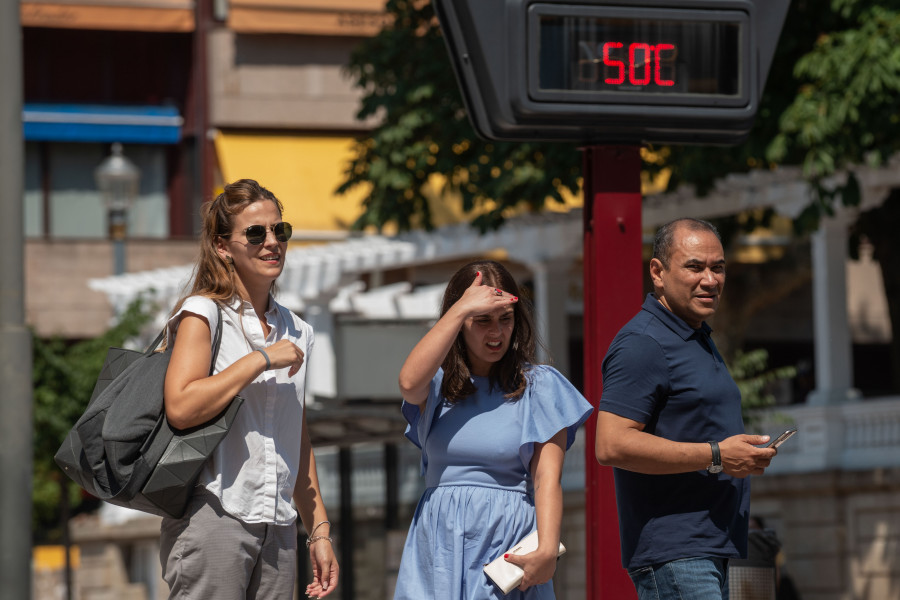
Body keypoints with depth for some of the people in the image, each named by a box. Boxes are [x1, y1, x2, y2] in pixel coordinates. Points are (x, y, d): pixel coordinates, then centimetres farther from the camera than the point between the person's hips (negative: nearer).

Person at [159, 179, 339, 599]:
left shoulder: (296, 332, 17)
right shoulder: (203, 314, -2)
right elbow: (181, 408, -18)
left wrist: (319, 532, 16)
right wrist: (261, 360, -13)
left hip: (277, 530, 6)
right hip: (213, 517, -6)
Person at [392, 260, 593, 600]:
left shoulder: (538, 385, 5)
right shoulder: (439, 383, 10)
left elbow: (547, 479, -4)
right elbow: (409, 383, -16)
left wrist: (547, 549, -19)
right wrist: (462, 309, -12)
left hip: (507, 543, -2)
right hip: (439, 543, 2)